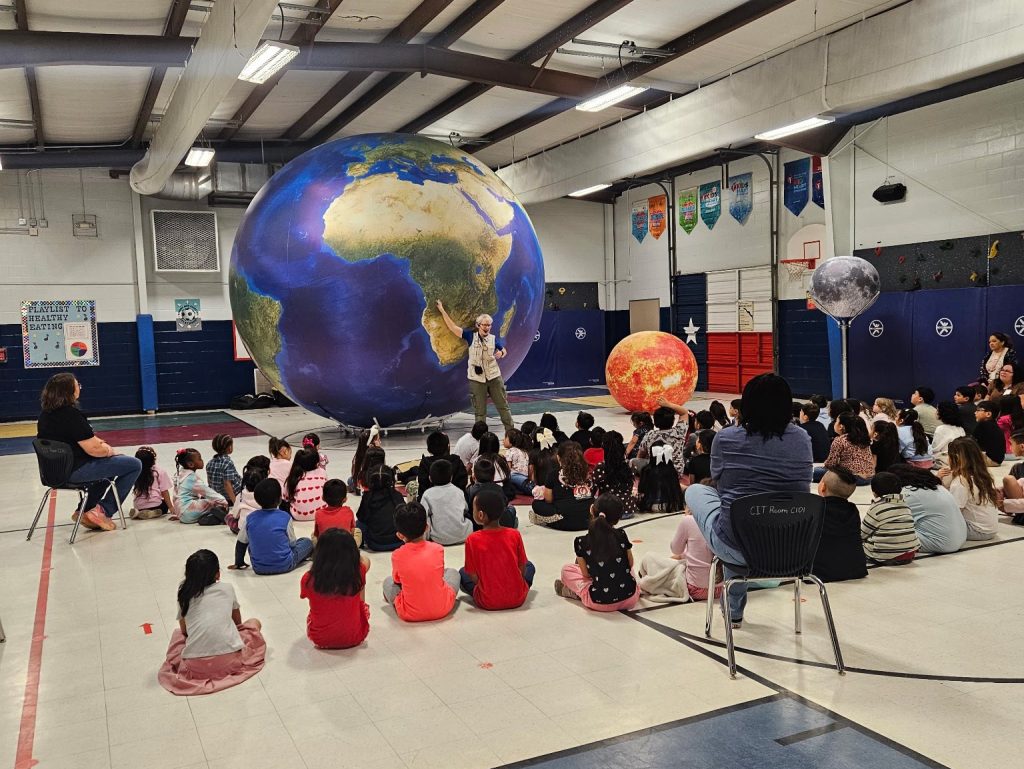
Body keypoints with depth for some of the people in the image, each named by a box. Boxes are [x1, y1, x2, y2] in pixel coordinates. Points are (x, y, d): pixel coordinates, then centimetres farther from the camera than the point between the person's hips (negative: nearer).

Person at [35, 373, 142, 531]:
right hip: (75, 470, -10)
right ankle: (103, 511, 2)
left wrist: (98, 442, 4)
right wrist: (110, 450, -3)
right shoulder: (71, 415, -23)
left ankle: (85, 510, 25)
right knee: (134, 465, -3)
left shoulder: (46, 413, 5)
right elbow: (93, 449, -22)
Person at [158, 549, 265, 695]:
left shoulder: (184, 594, 11)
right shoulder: (227, 589, 11)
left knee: (177, 633, 33)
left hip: (195, 665, 1)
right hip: (230, 660, -1)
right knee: (254, 623, 25)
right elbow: (238, 622, 25)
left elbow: (184, 630, 19)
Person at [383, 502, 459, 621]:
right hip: (442, 609, 1)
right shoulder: (438, 549, -8)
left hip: (410, 615, -1)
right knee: (452, 572, 26)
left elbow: (397, 580, 7)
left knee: (388, 581, 23)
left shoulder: (397, 556, -11)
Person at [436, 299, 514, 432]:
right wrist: (442, 311, -7)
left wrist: (501, 353, -6)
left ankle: (511, 430, 16)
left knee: (503, 405, 6)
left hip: (494, 377, 1)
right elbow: (453, 327, -3)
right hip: (477, 379, -1)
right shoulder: (471, 336, -1)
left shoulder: (493, 339, 4)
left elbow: (504, 350, 18)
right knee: (480, 411, 5)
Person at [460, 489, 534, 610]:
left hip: (487, 602, -1)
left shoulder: (472, 540, -13)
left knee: (462, 573, 24)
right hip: (518, 599, 2)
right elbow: (522, 569, 1)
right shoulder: (515, 535, -8)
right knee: (529, 566, 29)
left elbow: (473, 576, -7)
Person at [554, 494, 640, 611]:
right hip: (630, 598, 2)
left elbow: (586, 574, 0)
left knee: (566, 569, 18)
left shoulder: (582, 542, -8)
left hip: (600, 602, -2)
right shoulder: (622, 536, -3)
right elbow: (630, 564, 10)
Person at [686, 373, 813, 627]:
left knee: (695, 490, 24)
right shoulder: (801, 439, 1)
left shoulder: (727, 438, -7)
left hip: (738, 547, -3)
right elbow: (801, 487, 14)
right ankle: (734, 610, 44)